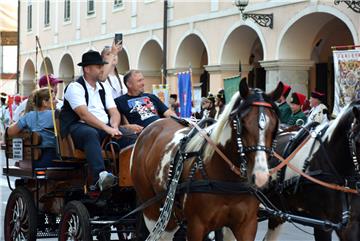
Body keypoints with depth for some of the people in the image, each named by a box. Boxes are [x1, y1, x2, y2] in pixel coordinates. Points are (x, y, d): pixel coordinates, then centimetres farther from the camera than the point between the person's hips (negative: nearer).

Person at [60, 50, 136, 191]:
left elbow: (114, 112, 11)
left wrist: (114, 127, -12)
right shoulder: (75, 87, -3)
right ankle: (100, 176, -58)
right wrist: (107, 128, -25)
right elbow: (84, 114, -16)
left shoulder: (103, 88, 20)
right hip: (80, 127, -7)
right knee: (91, 134, -41)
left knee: (128, 135, -20)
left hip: (105, 128, 7)